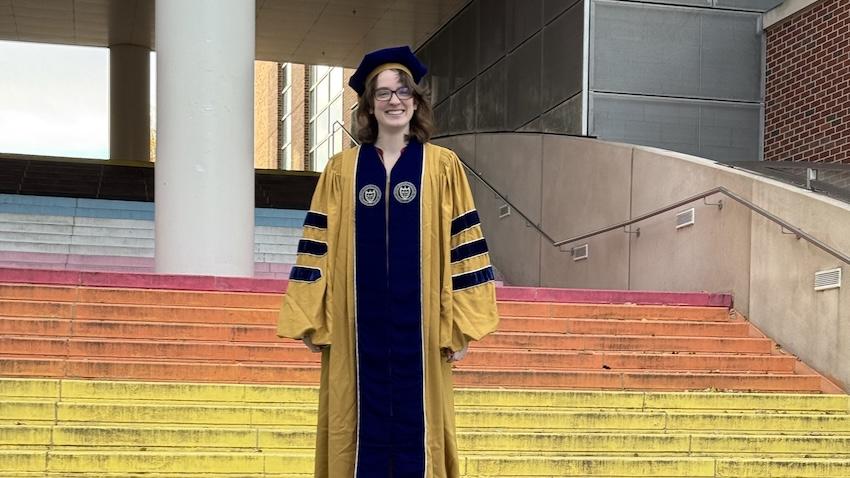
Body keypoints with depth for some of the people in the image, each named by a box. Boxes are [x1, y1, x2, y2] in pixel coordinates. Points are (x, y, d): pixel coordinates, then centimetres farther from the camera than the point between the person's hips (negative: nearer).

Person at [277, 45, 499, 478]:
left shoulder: (443, 167, 2)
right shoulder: (341, 169, 6)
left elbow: (462, 246, 0)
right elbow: (319, 247, 5)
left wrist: (462, 323, -4)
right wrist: (310, 319, -1)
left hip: (419, 320, -1)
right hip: (360, 322, 1)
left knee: (416, 421, 4)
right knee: (364, 422, 4)